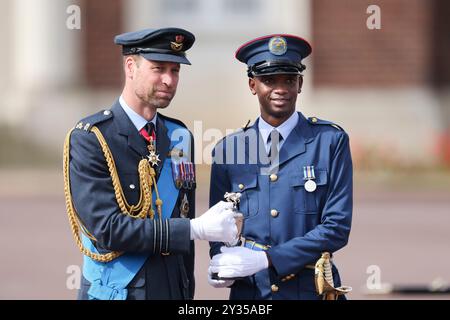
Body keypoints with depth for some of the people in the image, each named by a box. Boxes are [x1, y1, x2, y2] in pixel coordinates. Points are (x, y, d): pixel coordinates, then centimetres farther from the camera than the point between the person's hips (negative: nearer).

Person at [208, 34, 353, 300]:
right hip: (249, 292, 2)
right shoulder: (229, 149, 4)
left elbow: (337, 227, -9)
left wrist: (265, 258, -17)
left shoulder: (331, 141, -4)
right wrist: (221, 268, -13)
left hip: (310, 290, -2)